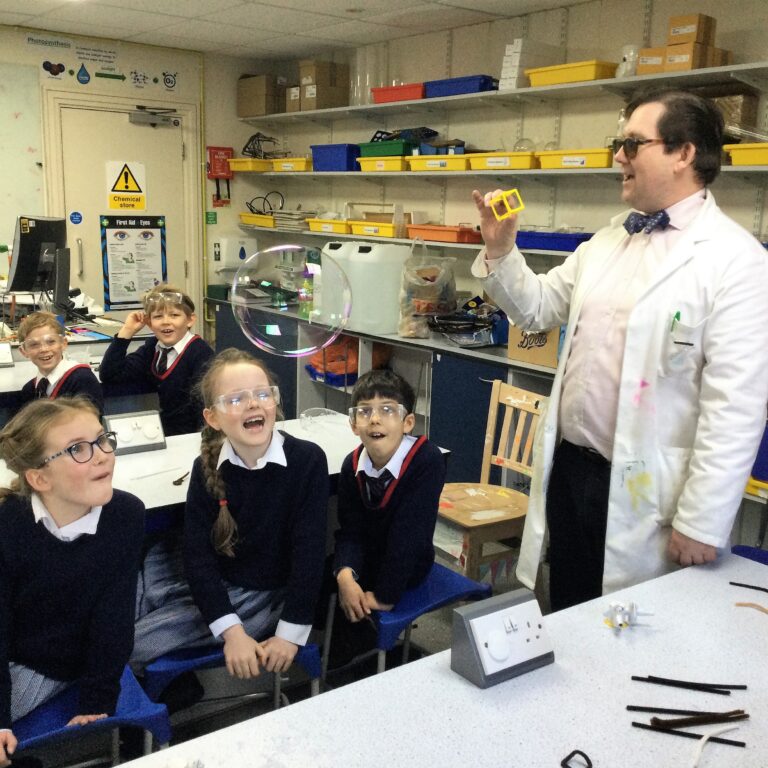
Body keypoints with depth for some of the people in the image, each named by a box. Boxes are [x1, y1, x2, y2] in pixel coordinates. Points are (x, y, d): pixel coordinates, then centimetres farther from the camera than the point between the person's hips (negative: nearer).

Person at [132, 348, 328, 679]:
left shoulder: (307, 459, -14)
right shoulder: (206, 468, -6)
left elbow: (309, 551, -14)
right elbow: (197, 554, -10)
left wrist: (290, 634, -18)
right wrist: (232, 632, -20)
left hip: (280, 595, -2)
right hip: (220, 591, 3)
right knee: (134, 642, -14)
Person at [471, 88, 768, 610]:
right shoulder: (606, 242, 9)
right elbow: (538, 308, 17)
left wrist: (701, 522, -17)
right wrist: (501, 249, 1)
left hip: (643, 493, -6)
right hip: (568, 469, 6)